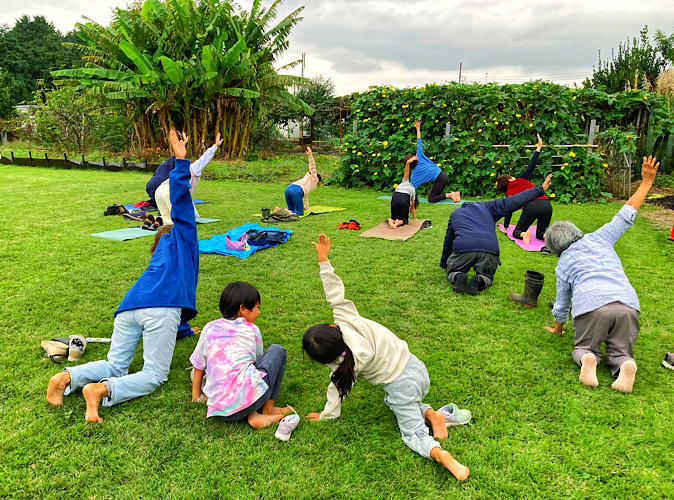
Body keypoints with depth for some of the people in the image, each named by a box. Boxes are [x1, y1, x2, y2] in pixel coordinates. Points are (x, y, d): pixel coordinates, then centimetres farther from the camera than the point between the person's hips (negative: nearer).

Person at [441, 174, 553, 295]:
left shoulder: (455, 214, 32)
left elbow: (448, 242, 40)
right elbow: (512, 202, 17)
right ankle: (479, 281, -9)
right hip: (489, 249, 0)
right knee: (487, 276, 26)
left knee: (452, 271, 25)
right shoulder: (486, 207, 27)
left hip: (462, 248, 0)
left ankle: (458, 277, -10)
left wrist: (443, 264, 51)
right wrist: (540, 189, 22)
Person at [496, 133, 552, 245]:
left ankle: (523, 234, -24)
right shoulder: (521, 180, 22)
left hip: (531, 207, -3)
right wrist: (538, 148, 23)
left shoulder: (509, 195, 20)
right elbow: (531, 166, 15)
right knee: (540, 233, 20)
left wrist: (506, 226, 42)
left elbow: (508, 212, 27)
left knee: (516, 232, 13)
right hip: (546, 204, 3)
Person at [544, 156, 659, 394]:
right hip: (627, 304, 2)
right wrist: (646, 181, 30)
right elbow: (626, 215, 22)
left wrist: (557, 329, 45)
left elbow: (562, 304, 29)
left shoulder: (562, 265, 21)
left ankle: (587, 359, -18)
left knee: (584, 348, 20)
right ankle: (625, 365, -20)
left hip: (590, 305, -1)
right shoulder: (598, 238, 21)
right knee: (619, 353, 17)